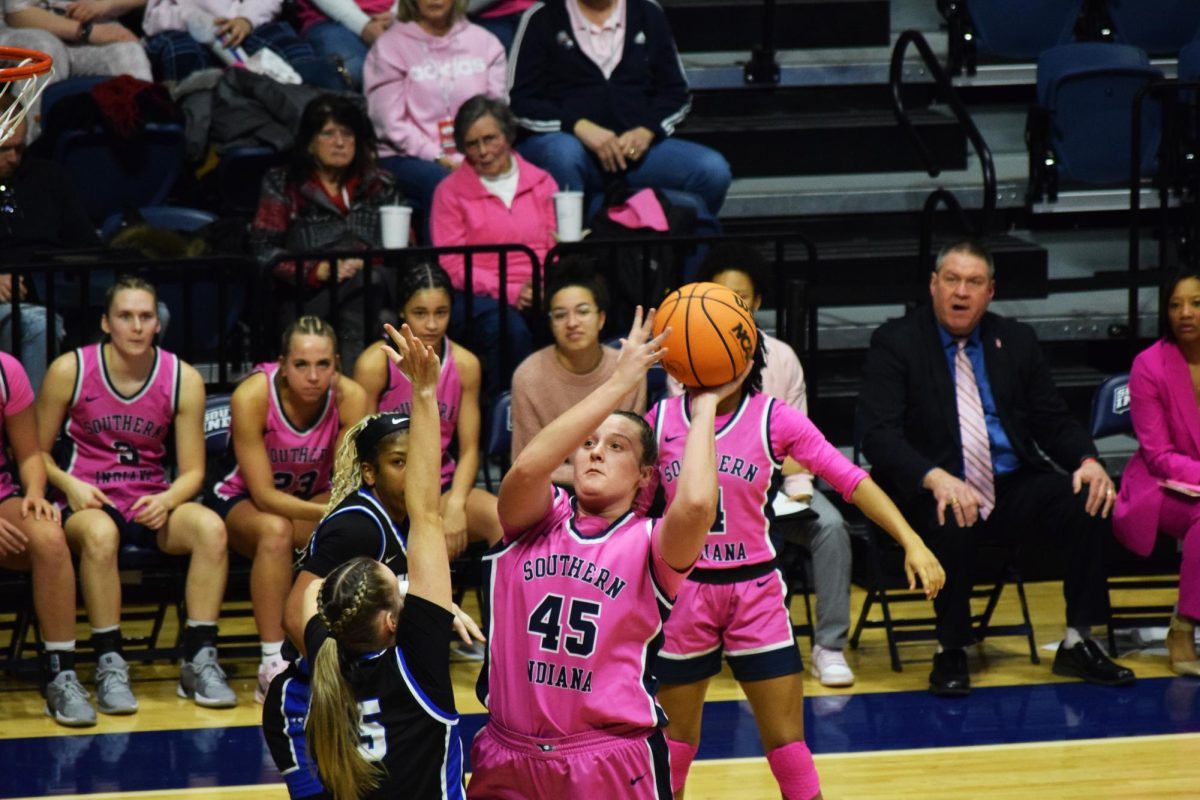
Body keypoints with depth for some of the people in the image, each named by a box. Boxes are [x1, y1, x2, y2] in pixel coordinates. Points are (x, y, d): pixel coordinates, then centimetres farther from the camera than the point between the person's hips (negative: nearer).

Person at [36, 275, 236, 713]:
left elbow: (192, 470, 4)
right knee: (100, 534, -39)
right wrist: (70, 485, -16)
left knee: (211, 527, -29)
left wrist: (166, 501, -17)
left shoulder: (183, 379, 1)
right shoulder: (70, 371, -4)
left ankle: (200, 661, -22)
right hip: (88, 504, -2)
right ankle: (109, 666, -30)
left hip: (153, 506, 2)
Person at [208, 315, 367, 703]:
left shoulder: (349, 397, -20)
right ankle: (272, 665, -34)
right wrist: (329, 512, -42)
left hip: (312, 499, 3)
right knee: (275, 529, -38)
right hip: (240, 501, -3)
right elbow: (264, 495, -26)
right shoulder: (252, 396, -28)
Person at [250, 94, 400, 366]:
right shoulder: (283, 185, 16)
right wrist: (318, 271, -12)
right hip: (306, 296, -2)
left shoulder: (379, 183, 23)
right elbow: (263, 249, 3)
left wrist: (366, 262, -9)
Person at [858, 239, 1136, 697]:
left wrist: (1087, 462, -10)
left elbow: (1054, 422, 14)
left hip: (1013, 488, 4)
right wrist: (936, 478, -31)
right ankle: (950, 651, -15)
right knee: (953, 522, -38)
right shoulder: (896, 342, -2)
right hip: (933, 493, -4)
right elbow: (878, 434, -14)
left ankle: (1078, 643, -8)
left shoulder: (1015, 341, 12)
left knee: (1090, 502, -21)